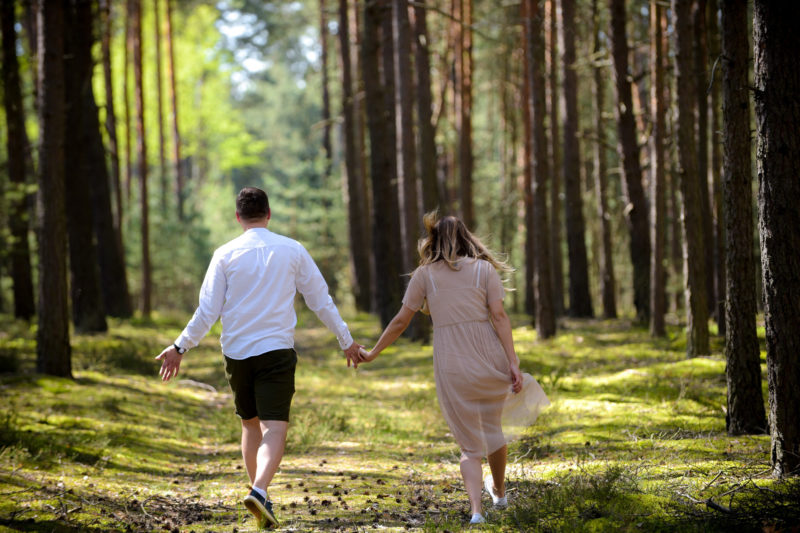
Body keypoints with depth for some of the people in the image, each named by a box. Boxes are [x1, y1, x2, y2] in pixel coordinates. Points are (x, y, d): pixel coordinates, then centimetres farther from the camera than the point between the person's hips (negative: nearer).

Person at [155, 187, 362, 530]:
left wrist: (180, 347, 5)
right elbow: (321, 301, 8)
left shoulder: (225, 254, 1)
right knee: (274, 429, -9)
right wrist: (346, 340, 18)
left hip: (236, 353, 2)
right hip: (276, 349, -2)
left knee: (250, 425, 18)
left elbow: (208, 310, -3)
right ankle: (259, 491, -29)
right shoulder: (292, 251, 3)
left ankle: (259, 492, 21)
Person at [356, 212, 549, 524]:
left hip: (451, 367, -1)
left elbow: (401, 322, 6)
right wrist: (513, 363, -9)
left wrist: (372, 353, 18)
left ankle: (475, 508, -12)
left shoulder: (425, 274, 5)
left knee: (470, 444, 8)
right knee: (493, 428, 25)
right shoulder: (484, 269, 4)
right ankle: (499, 492, 45)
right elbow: (499, 316, -6)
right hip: (489, 358, 1)